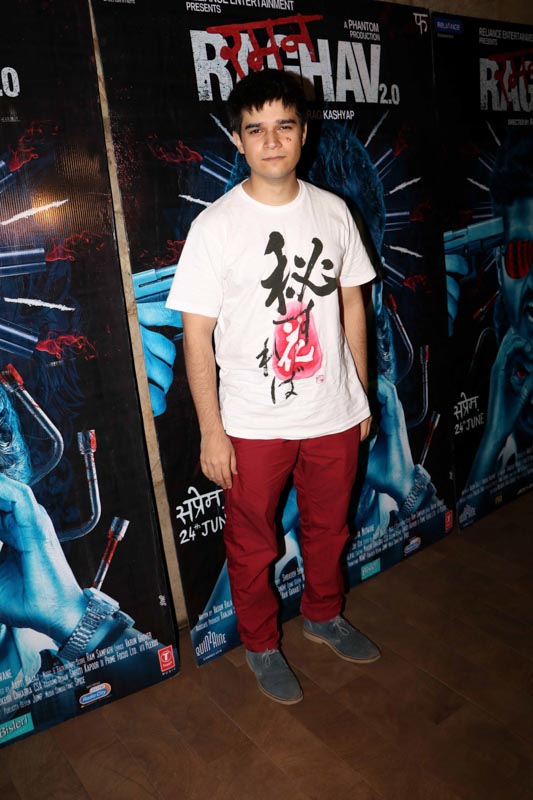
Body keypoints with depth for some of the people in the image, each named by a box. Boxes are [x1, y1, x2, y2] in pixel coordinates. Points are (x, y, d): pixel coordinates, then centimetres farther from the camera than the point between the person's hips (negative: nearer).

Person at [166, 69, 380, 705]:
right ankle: (261, 646, 41)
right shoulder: (215, 226, -11)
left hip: (334, 414, 4)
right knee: (252, 547, 14)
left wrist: (361, 393, 8)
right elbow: (197, 334, -10)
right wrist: (211, 431, -11)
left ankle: (323, 615, 50)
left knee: (329, 528, 22)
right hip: (253, 426, -3)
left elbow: (352, 303, 8)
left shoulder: (333, 212, 0)